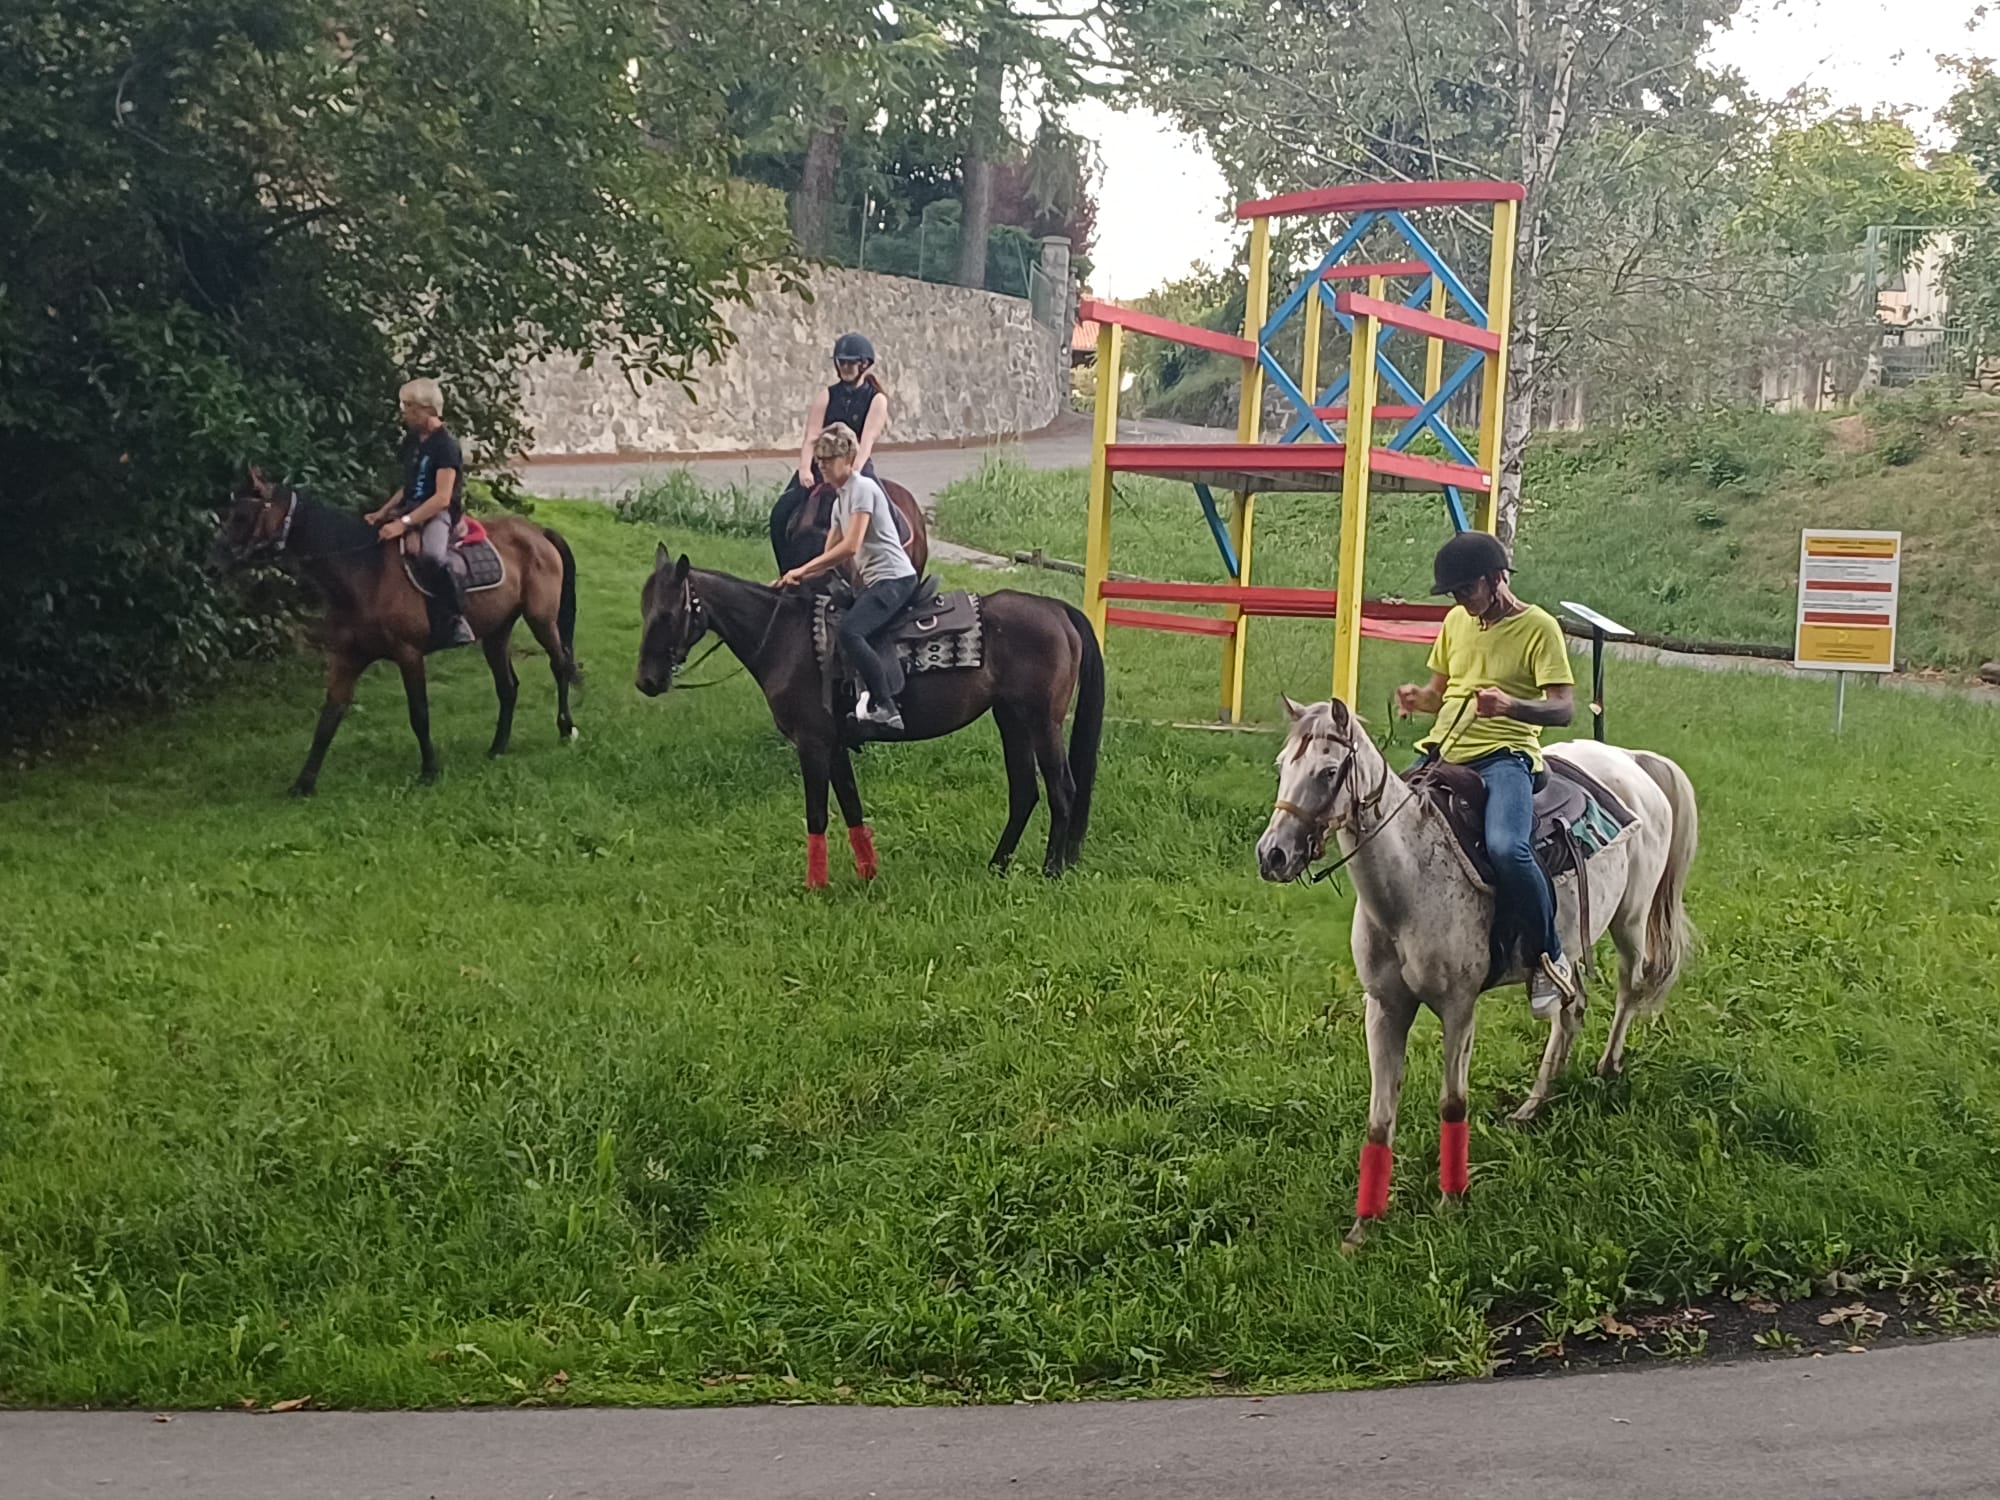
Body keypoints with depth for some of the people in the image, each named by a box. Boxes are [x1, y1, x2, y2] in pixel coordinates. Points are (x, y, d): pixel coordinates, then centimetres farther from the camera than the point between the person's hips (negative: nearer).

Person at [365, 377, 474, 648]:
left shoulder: (446, 445, -13)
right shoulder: (411, 442, 14)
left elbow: (442, 498, -20)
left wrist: (404, 523, -27)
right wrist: (383, 513, 5)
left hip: (439, 514, -9)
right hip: (412, 509, 9)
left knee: (432, 555, -39)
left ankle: (456, 620, -27)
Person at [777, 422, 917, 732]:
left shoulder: (862, 488, -8)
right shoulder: (840, 500, 21)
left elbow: (850, 547, -18)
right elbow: (830, 558, 23)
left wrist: (803, 569, -14)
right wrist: (797, 577, 8)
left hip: (894, 578, -11)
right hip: (875, 582, 11)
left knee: (849, 630, -28)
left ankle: (885, 707, -28)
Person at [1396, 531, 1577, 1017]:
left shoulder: (1538, 627, -4)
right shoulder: (1456, 622, 15)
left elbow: (1564, 708, -11)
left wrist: (1510, 706, -30)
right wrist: (1417, 698, 1)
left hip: (1504, 755, -7)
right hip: (1444, 752, 7)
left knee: (1506, 847, -32)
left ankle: (1549, 958, -12)